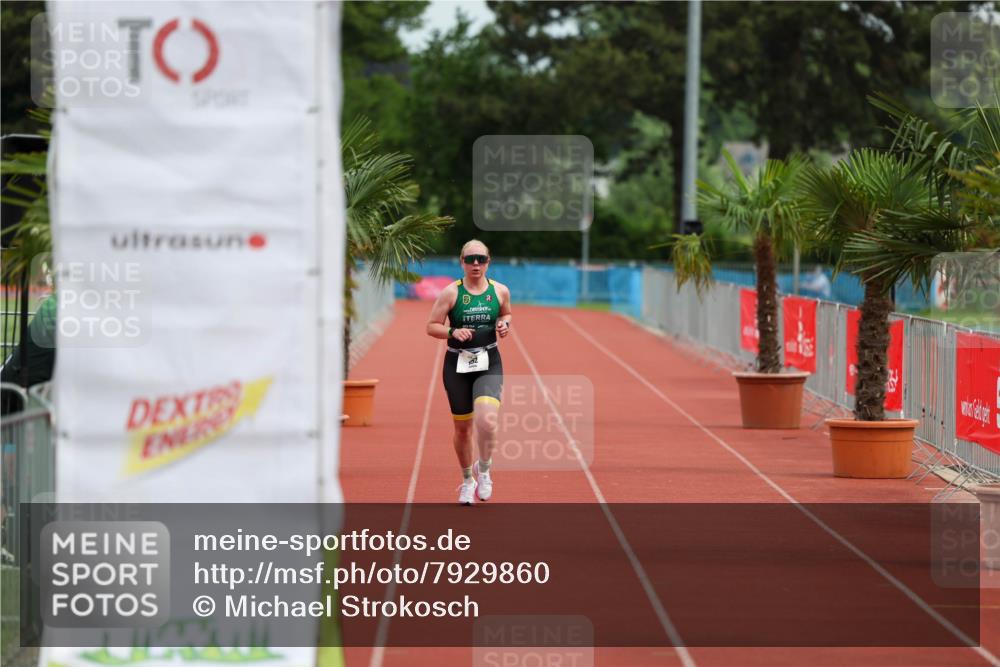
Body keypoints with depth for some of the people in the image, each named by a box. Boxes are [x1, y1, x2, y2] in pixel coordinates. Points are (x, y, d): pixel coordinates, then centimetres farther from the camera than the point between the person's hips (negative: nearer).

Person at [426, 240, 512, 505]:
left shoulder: (500, 291, 2)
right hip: (457, 364, 0)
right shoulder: (451, 292, -5)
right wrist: (453, 332, -20)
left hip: (489, 364, 0)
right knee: (462, 427, 9)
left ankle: (484, 469, 5)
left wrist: (504, 324, -1)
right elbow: (431, 326, -2)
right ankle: (467, 479, 31)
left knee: (486, 420, -22)